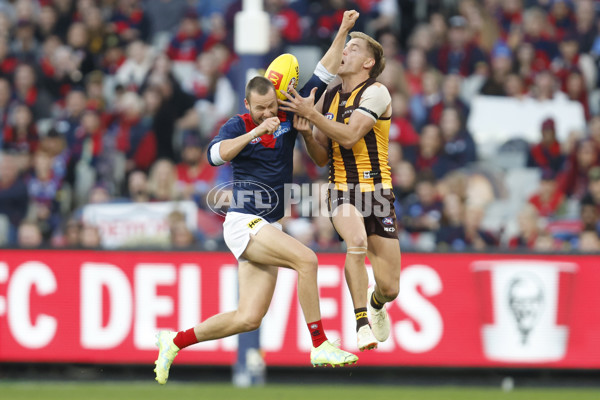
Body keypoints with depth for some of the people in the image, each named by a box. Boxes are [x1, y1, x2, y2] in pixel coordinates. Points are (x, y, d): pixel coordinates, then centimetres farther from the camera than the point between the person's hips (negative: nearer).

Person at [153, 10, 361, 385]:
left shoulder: (287, 117, 7)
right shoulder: (238, 126, -5)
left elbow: (323, 76, 10)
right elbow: (215, 154, -24)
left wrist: (343, 32, 6)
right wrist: (255, 132, -30)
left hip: (270, 227, 6)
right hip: (244, 223, -6)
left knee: (248, 319, 1)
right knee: (306, 259, -26)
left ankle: (175, 341, 14)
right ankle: (321, 346, -22)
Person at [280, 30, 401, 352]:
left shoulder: (375, 93, -7)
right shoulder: (329, 98, 10)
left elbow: (350, 136, -20)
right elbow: (321, 158, 13)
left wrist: (311, 114, -20)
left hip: (376, 190, -2)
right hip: (341, 191, 2)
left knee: (389, 288, 0)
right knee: (357, 241, -33)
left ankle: (376, 304, 38)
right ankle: (361, 322, -22)